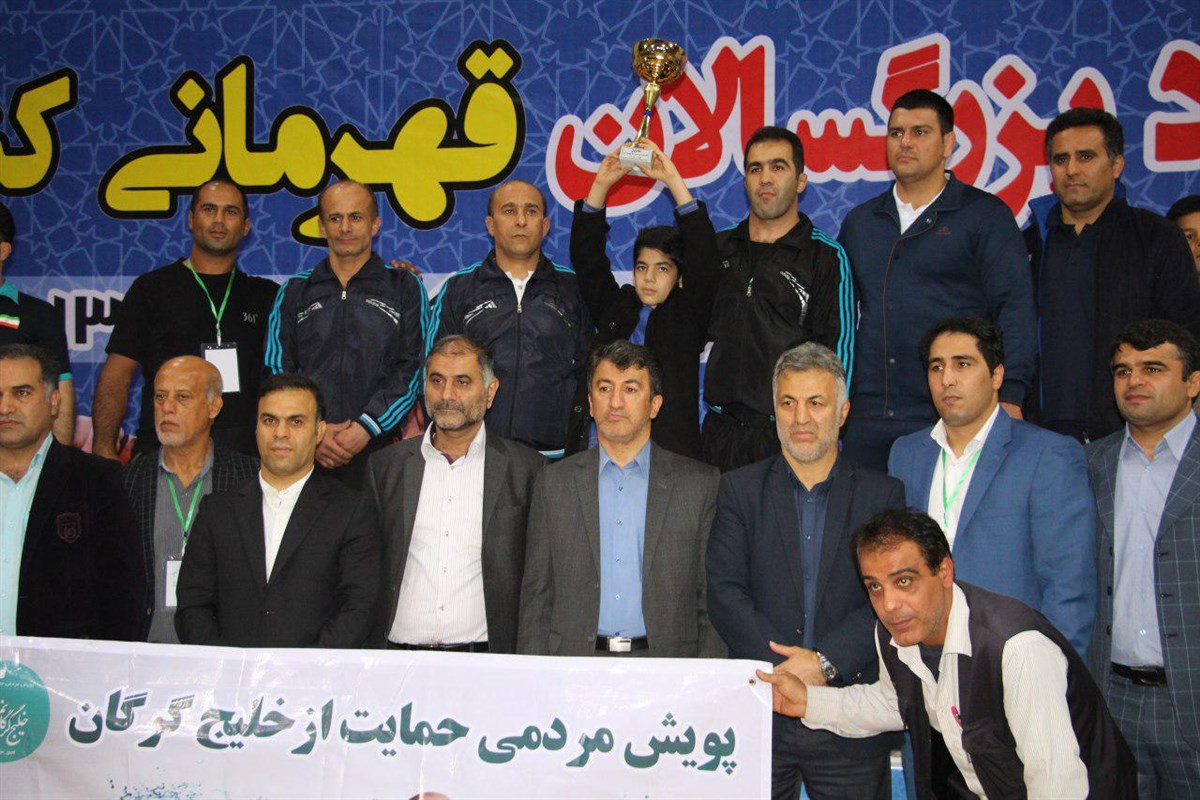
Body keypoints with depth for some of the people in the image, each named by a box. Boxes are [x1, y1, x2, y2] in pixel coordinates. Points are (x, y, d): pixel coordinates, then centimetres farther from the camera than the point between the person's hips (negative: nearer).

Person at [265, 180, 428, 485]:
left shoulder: (405, 287, 10)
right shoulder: (294, 292, 16)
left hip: (380, 449, -1)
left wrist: (366, 426, -11)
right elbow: (276, 371, 10)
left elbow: (413, 368, 1)